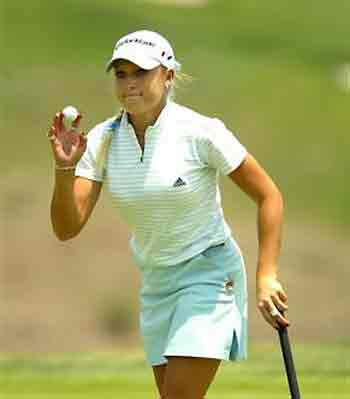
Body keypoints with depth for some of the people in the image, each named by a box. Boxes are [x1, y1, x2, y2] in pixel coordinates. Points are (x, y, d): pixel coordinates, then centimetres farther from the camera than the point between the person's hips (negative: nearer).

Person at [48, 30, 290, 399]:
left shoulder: (201, 132, -18)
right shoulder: (102, 140, -6)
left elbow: (268, 196, -10)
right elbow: (67, 228, -11)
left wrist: (266, 277, -15)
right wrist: (65, 168, -27)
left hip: (209, 274, -6)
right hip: (155, 283, 6)